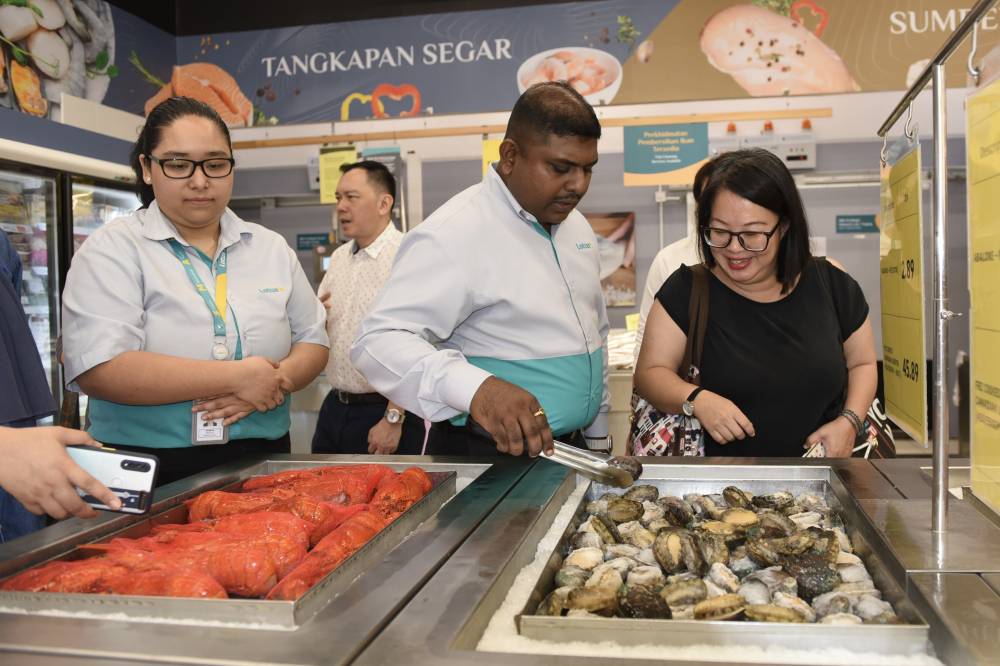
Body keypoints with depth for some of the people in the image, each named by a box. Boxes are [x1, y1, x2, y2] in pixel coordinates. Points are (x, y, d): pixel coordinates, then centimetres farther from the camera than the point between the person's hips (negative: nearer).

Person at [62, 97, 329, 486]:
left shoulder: (272, 247, 8)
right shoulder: (113, 248, -6)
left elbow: (312, 341, 8)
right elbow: (98, 369, -18)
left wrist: (273, 381, -14)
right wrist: (238, 377, -19)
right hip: (146, 472, -3)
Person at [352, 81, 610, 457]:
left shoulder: (576, 225, 6)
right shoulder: (454, 235, -19)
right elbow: (380, 340, -28)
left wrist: (598, 436, 14)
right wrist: (476, 388, -44)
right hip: (487, 457, -7)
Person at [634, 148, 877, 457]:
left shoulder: (832, 285, 1)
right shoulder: (687, 289, -5)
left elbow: (862, 363, 14)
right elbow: (650, 372, -4)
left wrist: (849, 421, -3)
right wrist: (696, 400, -23)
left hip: (821, 458, 1)